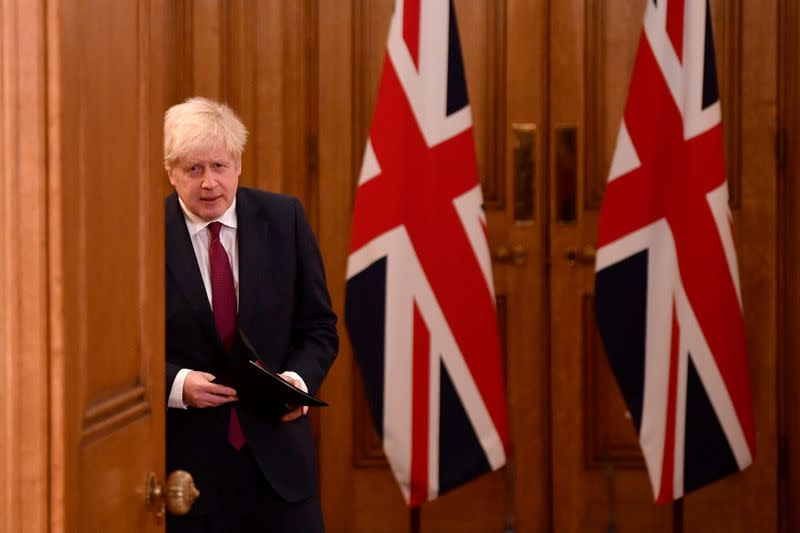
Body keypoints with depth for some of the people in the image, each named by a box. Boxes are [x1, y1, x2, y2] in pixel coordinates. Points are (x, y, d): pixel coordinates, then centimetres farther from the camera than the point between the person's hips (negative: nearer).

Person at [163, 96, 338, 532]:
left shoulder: (284, 218, 2)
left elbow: (319, 327, 7)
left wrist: (299, 378, -11)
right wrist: (176, 384, -17)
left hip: (278, 455, 2)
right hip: (186, 459, -2)